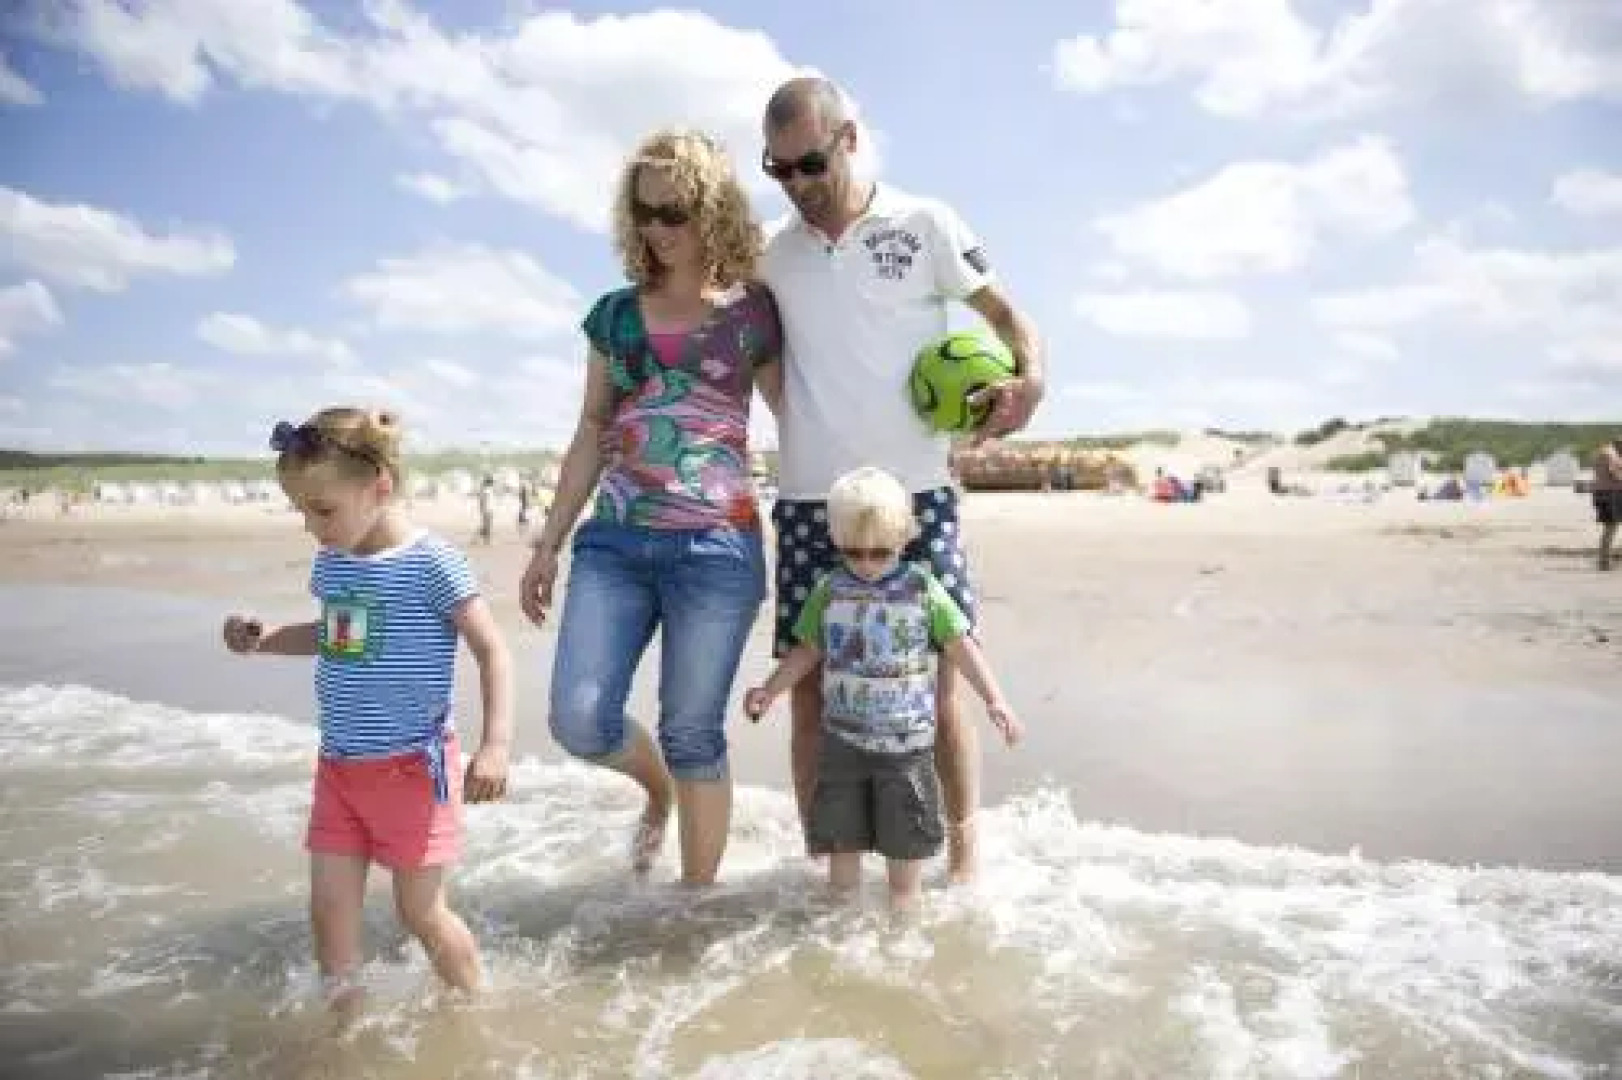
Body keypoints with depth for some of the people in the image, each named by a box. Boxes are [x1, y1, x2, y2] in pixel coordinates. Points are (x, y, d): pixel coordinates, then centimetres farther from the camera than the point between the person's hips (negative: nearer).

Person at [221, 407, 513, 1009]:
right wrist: (263, 639, 7)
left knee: (420, 910, 6)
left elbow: (492, 651, -16)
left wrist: (495, 744, -25)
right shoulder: (330, 562, 4)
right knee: (330, 906, 9)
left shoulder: (430, 564, -17)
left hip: (412, 766, -6)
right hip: (339, 765, 6)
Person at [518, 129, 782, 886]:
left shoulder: (752, 312, 2)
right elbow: (592, 434, 14)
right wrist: (548, 542, 12)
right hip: (614, 539, 4)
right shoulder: (615, 314, 12)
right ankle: (657, 789, 30)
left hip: (716, 546, -3)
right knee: (579, 721, -5)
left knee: (693, 736, 2)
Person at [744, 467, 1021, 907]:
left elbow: (961, 646, -5)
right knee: (841, 833, 12)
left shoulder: (922, 589, -7)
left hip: (906, 736, -2)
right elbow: (807, 651, 9)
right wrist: (769, 689, 0)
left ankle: (902, 908, 28)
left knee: (904, 834, 10)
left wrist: (994, 699, -12)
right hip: (842, 736, 2)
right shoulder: (830, 591, 0)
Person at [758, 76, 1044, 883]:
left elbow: (1003, 311, 4)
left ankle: (963, 861, 16)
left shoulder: (922, 224, 3)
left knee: (936, 692, 0)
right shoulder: (773, 257, 12)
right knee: (810, 694, 4)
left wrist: (1030, 375, -15)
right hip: (808, 505, 3)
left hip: (914, 497, -3)